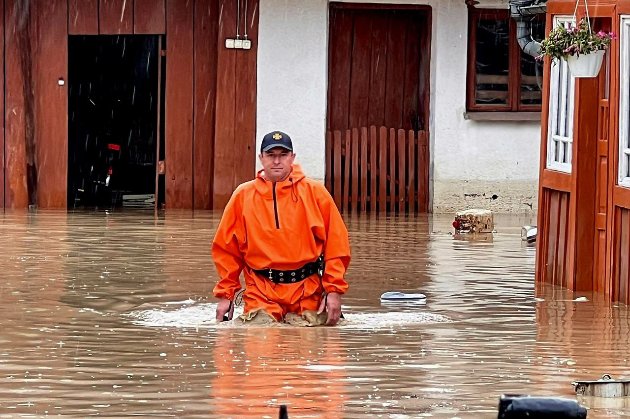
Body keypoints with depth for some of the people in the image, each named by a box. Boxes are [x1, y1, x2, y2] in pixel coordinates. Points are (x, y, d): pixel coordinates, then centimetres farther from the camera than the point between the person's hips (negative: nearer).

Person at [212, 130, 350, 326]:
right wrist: (225, 294, 4)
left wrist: (334, 290, -5)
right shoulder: (243, 196, 5)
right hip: (261, 293, 0)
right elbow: (226, 249, 9)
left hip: (308, 294, 0)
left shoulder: (315, 192, 3)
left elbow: (337, 244, 2)